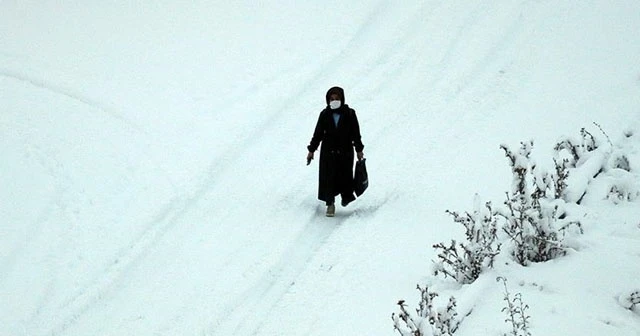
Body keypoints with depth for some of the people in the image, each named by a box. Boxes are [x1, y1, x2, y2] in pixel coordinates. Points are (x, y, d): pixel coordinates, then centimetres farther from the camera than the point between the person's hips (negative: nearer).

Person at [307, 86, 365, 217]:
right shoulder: (325, 114, 2)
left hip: (345, 151, -1)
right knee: (328, 177, -4)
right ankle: (330, 204, 4)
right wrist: (311, 150, 5)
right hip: (328, 151, 1)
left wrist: (359, 150, 3)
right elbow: (318, 133, 6)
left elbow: (356, 133, 4)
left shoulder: (349, 114, -1)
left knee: (345, 175, 3)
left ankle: (346, 196, 32)